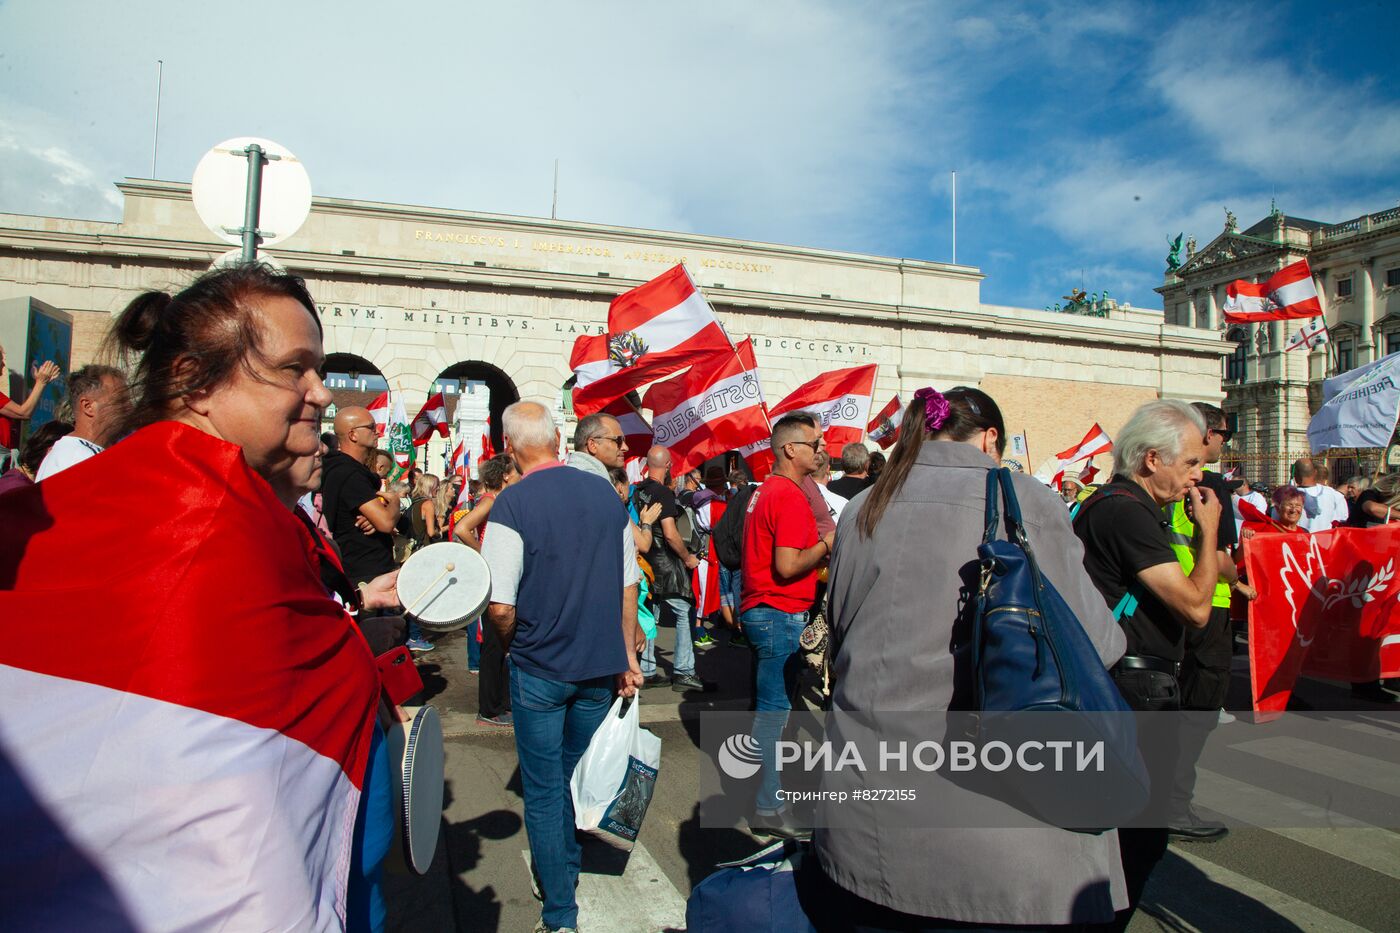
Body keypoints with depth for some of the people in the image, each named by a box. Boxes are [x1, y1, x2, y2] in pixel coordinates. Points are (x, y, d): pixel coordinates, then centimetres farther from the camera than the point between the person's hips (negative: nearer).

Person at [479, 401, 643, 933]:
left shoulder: (514, 504, -16)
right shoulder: (606, 494, -2)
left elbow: (500, 607, -19)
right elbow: (628, 585, 4)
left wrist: (512, 647, 3)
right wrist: (627, 657, 14)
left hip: (540, 669, -4)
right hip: (601, 666, 5)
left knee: (544, 790, 10)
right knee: (580, 778, 22)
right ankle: (569, 868, 42)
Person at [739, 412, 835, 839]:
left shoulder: (765, 490, 14)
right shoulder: (790, 496, -18)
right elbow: (788, 567, -23)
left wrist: (818, 549, 14)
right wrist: (827, 543, -11)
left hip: (761, 610, 10)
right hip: (781, 613, -10)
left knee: (769, 705, 19)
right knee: (774, 709, -3)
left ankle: (765, 789, 32)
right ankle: (769, 809, 6)